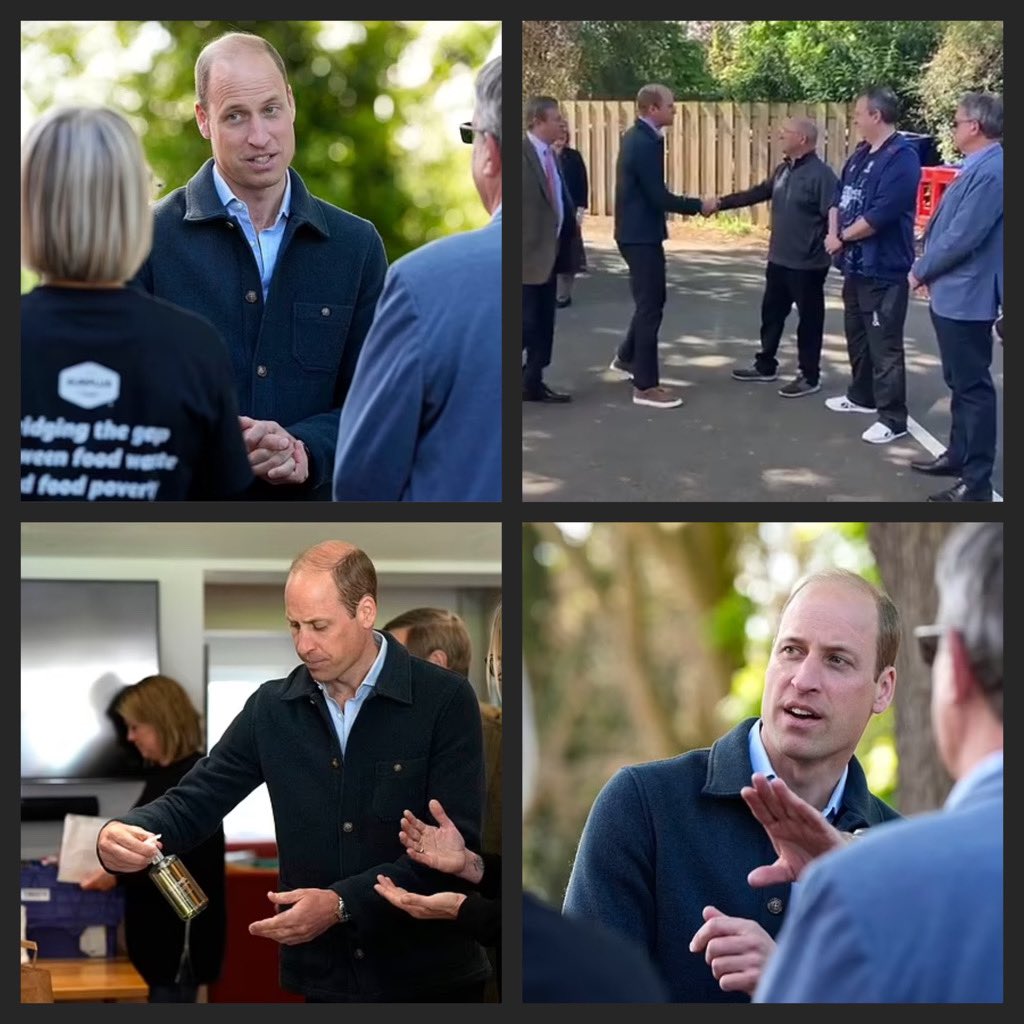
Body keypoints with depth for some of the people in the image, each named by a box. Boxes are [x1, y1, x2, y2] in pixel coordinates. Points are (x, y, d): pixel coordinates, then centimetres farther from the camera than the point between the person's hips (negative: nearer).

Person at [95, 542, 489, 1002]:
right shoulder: (273, 708, 3)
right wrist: (124, 834, -19)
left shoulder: (445, 700, -10)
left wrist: (341, 904, -24)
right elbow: (195, 800, 3)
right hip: (322, 980, 4)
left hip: (430, 981, -4)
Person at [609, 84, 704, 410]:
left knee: (651, 300, 23)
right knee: (650, 306, -4)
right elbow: (659, 197, -23)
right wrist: (698, 206, -12)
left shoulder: (638, 137, 10)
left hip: (638, 231, 10)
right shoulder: (645, 143, -22)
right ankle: (645, 386, 0)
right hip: (642, 235, -10)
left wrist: (686, 202, 9)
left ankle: (626, 357, 38)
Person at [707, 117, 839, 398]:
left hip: (807, 264, -9)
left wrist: (827, 250, -24)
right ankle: (765, 365, 33)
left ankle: (809, 377, 13)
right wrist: (721, 203, 15)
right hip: (779, 260, 9)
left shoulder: (821, 174, -18)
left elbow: (834, 217, -21)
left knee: (809, 320, 3)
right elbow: (758, 193, 18)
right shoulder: (783, 170, 9)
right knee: (771, 313, 18)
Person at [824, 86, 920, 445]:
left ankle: (892, 418, -3)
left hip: (884, 269, -10)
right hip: (856, 264, 10)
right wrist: (833, 232, -3)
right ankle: (862, 396, 37)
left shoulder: (901, 158, -19)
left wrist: (842, 237, -12)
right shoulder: (861, 155, 12)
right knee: (857, 334, 21)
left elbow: (879, 215, -25)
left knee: (884, 345, -7)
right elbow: (839, 197, 17)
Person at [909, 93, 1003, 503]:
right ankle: (959, 454, 34)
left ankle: (976, 481, 0)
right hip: (953, 293, 10)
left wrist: (921, 271, -10)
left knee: (972, 385, -4)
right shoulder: (980, 167, 11)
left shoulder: (991, 171, -22)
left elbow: (963, 237, -24)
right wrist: (930, 273, 9)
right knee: (960, 381, 21)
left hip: (966, 297, -10)